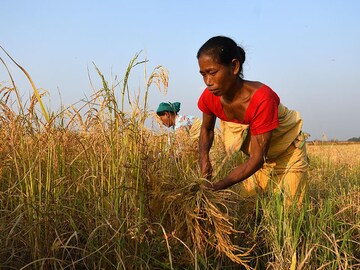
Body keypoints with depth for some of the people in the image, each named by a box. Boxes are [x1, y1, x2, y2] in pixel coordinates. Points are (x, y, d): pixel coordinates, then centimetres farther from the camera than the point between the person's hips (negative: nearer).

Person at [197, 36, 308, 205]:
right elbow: (207, 129, 1)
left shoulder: (261, 99, -39)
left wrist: (218, 186, -43)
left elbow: (257, 158, -35)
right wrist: (204, 156, -22)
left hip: (287, 151, -4)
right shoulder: (209, 97, -22)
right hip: (255, 153, 5)